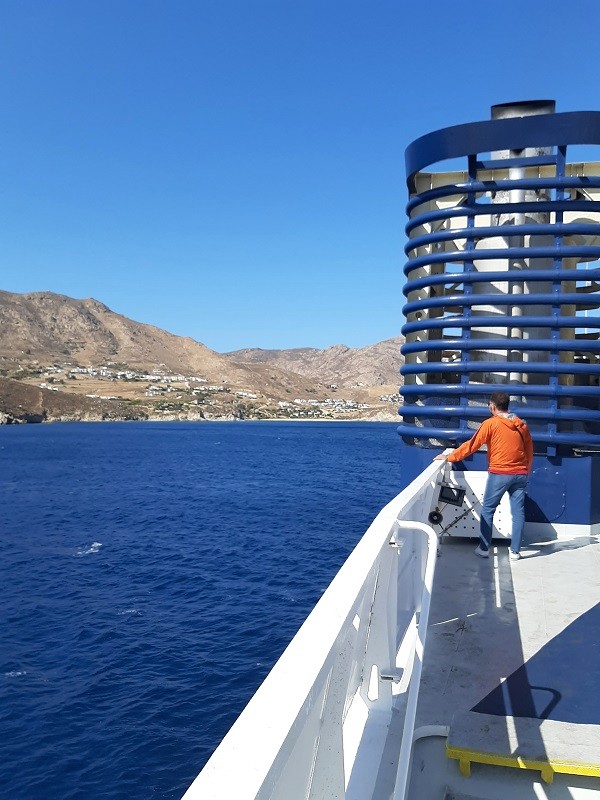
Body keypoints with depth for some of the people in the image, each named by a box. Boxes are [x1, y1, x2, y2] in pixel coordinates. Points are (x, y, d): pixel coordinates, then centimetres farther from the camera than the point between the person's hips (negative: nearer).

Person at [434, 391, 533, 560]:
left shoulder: (491, 424, -7)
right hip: (520, 474, 5)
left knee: (487, 510, 7)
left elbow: (471, 445, -7)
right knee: (518, 511, 7)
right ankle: (515, 550, 11)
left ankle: (484, 548, 10)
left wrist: (449, 457, 1)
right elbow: (530, 451, 14)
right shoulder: (522, 425, 9)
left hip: (499, 473, -4)